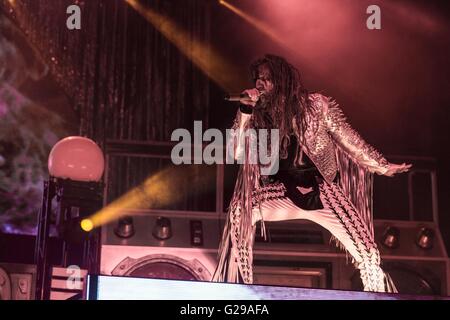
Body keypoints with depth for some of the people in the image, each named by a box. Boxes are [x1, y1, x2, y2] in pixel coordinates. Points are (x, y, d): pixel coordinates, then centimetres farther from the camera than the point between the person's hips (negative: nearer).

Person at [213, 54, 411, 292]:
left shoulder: (316, 105, -9)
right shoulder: (258, 113, -3)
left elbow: (349, 140, -1)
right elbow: (236, 152, -9)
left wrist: (382, 167, -2)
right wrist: (246, 110, -17)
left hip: (321, 191, -2)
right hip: (284, 192, 2)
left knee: (366, 252, -11)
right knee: (241, 209, -19)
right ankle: (240, 283, -6)